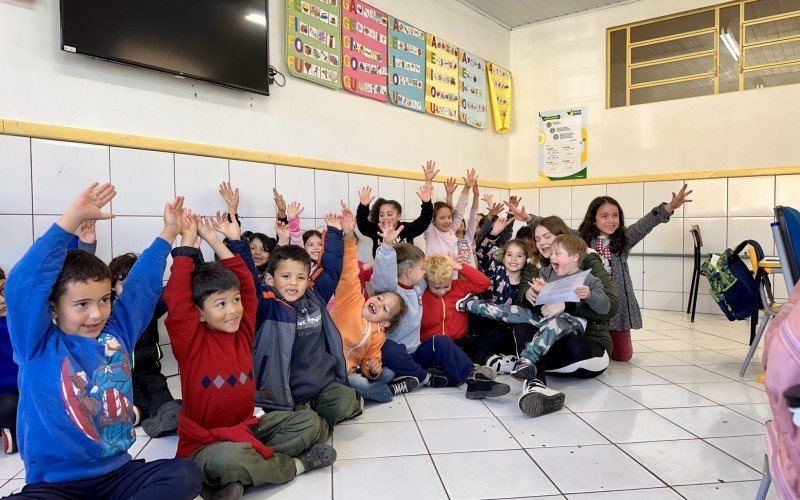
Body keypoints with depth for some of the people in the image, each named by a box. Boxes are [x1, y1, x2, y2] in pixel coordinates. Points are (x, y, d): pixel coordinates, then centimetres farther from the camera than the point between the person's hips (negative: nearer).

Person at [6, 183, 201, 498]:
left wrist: (169, 233, 15)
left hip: (117, 473, 4)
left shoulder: (117, 333, 4)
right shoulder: (39, 346, -7)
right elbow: (23, 284, -19)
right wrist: (73, 217, -24)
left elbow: (142, 283, 13)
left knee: (185, 474, -23)